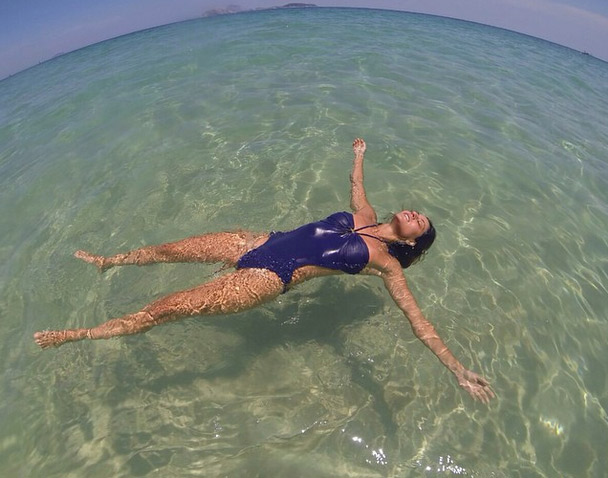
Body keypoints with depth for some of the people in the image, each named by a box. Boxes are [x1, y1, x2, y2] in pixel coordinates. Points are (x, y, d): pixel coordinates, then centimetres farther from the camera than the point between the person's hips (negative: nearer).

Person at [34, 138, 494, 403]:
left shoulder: (387, 262, -3)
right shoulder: (366, 216, 13)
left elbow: (417, 318, -7)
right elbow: (355, 184, 31)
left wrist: (459, 370, -13)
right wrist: (359, 154, 44)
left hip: (270, 277, -6)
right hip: (260, 242, 7)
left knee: (166, 308, -8)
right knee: (170, 248, 13)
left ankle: (73, 335, 15)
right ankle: (109, 261, 42)